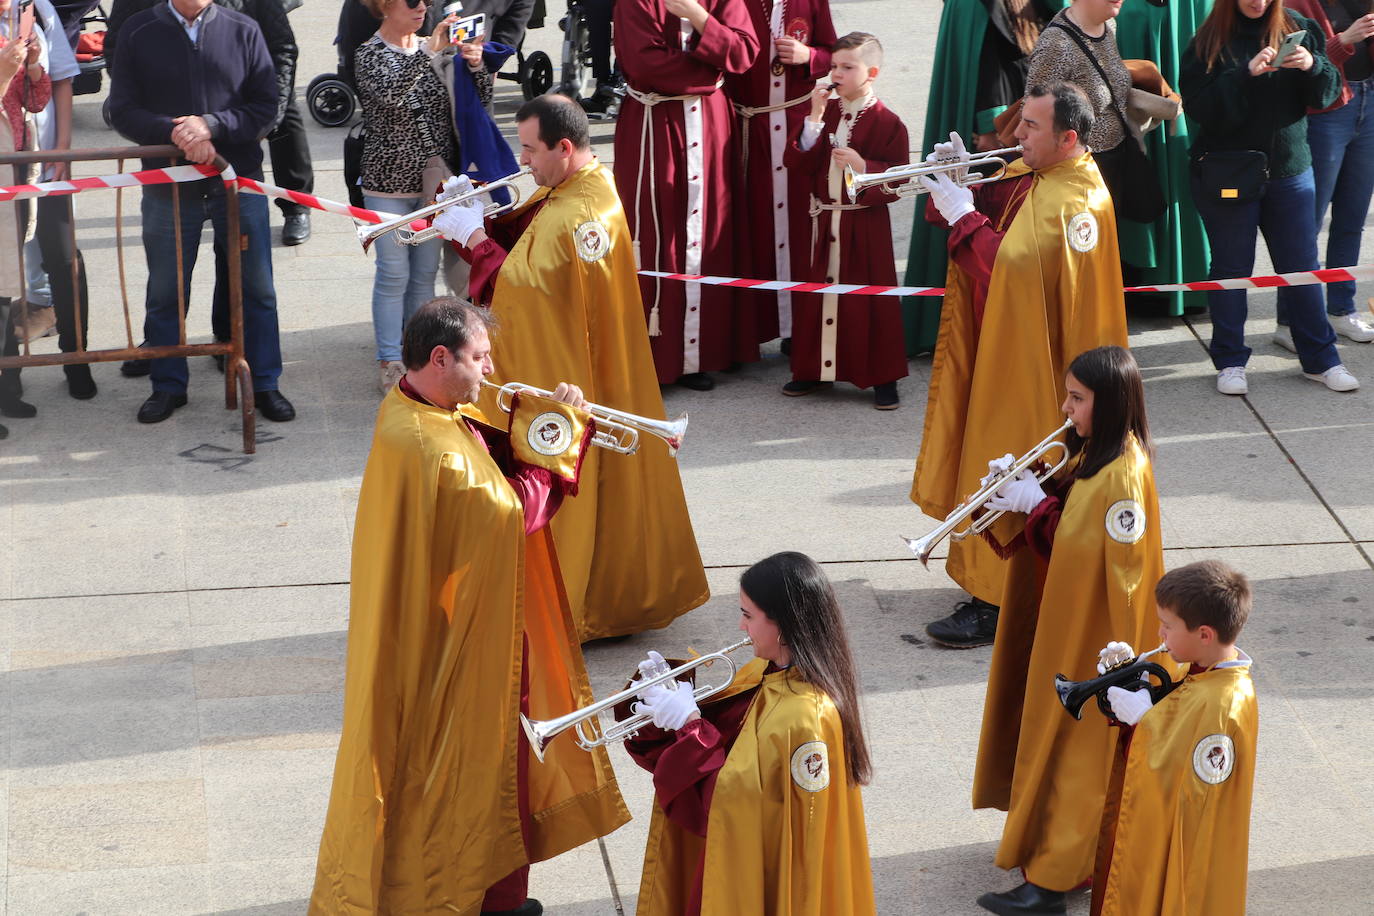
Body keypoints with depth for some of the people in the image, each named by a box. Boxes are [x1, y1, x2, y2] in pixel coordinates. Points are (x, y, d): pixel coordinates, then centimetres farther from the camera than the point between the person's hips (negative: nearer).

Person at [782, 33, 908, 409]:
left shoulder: (886, 122, -8)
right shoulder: (826, 113, 8)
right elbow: (797, 163, -1)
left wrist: (864, 167, -25)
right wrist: (815, 119, -10)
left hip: (865, 225, -5)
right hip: (823, 221, 5)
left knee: (871, 299, -1)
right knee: (815, 293, 10)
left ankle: (883, 378, 8)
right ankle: (813, 370, 23)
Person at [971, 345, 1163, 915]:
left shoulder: (1124, 476, -24)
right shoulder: (1093, 454, 7)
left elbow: (1091, 554, -26)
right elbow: (1064, 524, 11)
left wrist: (1035, 503, -20)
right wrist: (1018, 496, -6)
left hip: (1094, 640, -10)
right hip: (1067, 627, 10)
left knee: (1075, 746, -3)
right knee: (1061, 736, 19)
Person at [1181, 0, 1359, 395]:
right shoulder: (1208, 42, -7)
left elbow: (1326, 93, 2)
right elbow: (1198, 106, -17)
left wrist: (1312, 66, -19)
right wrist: (1245, 75, -28)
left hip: (1289, 170, 3)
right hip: (1227, 178, -2)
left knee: (1301, 266, 8)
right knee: (1231, 269, 7)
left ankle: (1320, 359, 16)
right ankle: (1230, 361, 18)